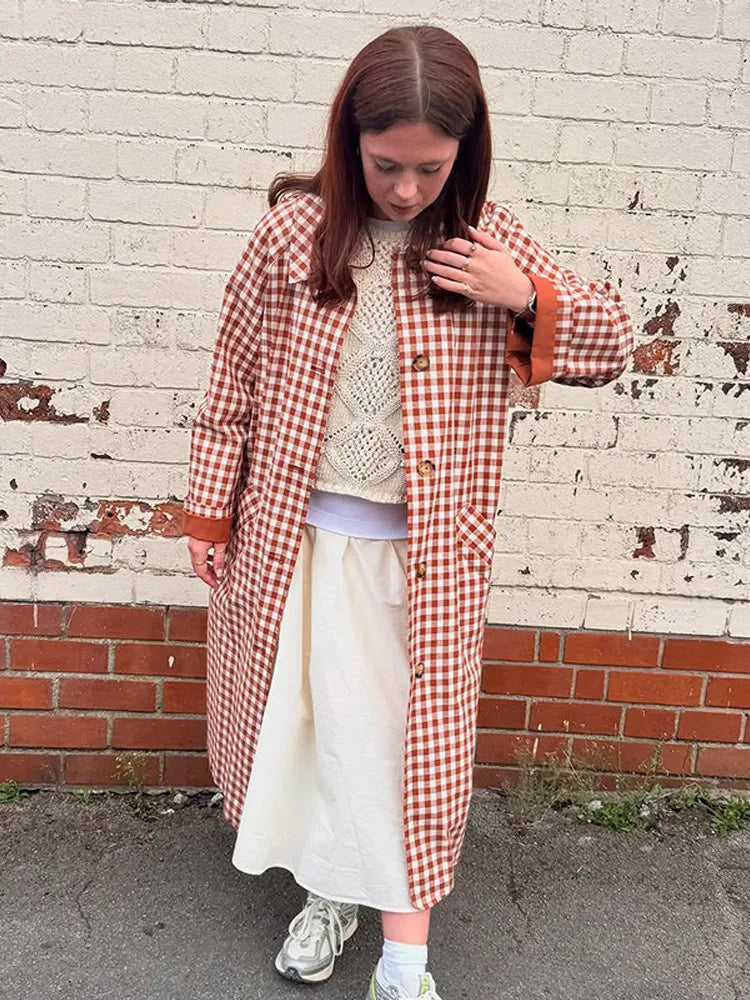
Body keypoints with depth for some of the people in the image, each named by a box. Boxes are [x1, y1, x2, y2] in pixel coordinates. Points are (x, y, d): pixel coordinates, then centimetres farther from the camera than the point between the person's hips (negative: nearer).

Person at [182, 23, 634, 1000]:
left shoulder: (488, 241, -4)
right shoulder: (295, 230, -6)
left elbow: (613, 342, 4)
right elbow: (235, 380, 2)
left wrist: (527, 297, -16)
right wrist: (210, 516, 6)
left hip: (426, 552, 0)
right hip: (297, 539, 1)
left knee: (417, 738, 7)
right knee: (311, 722, 14)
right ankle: (328, 890, 39)